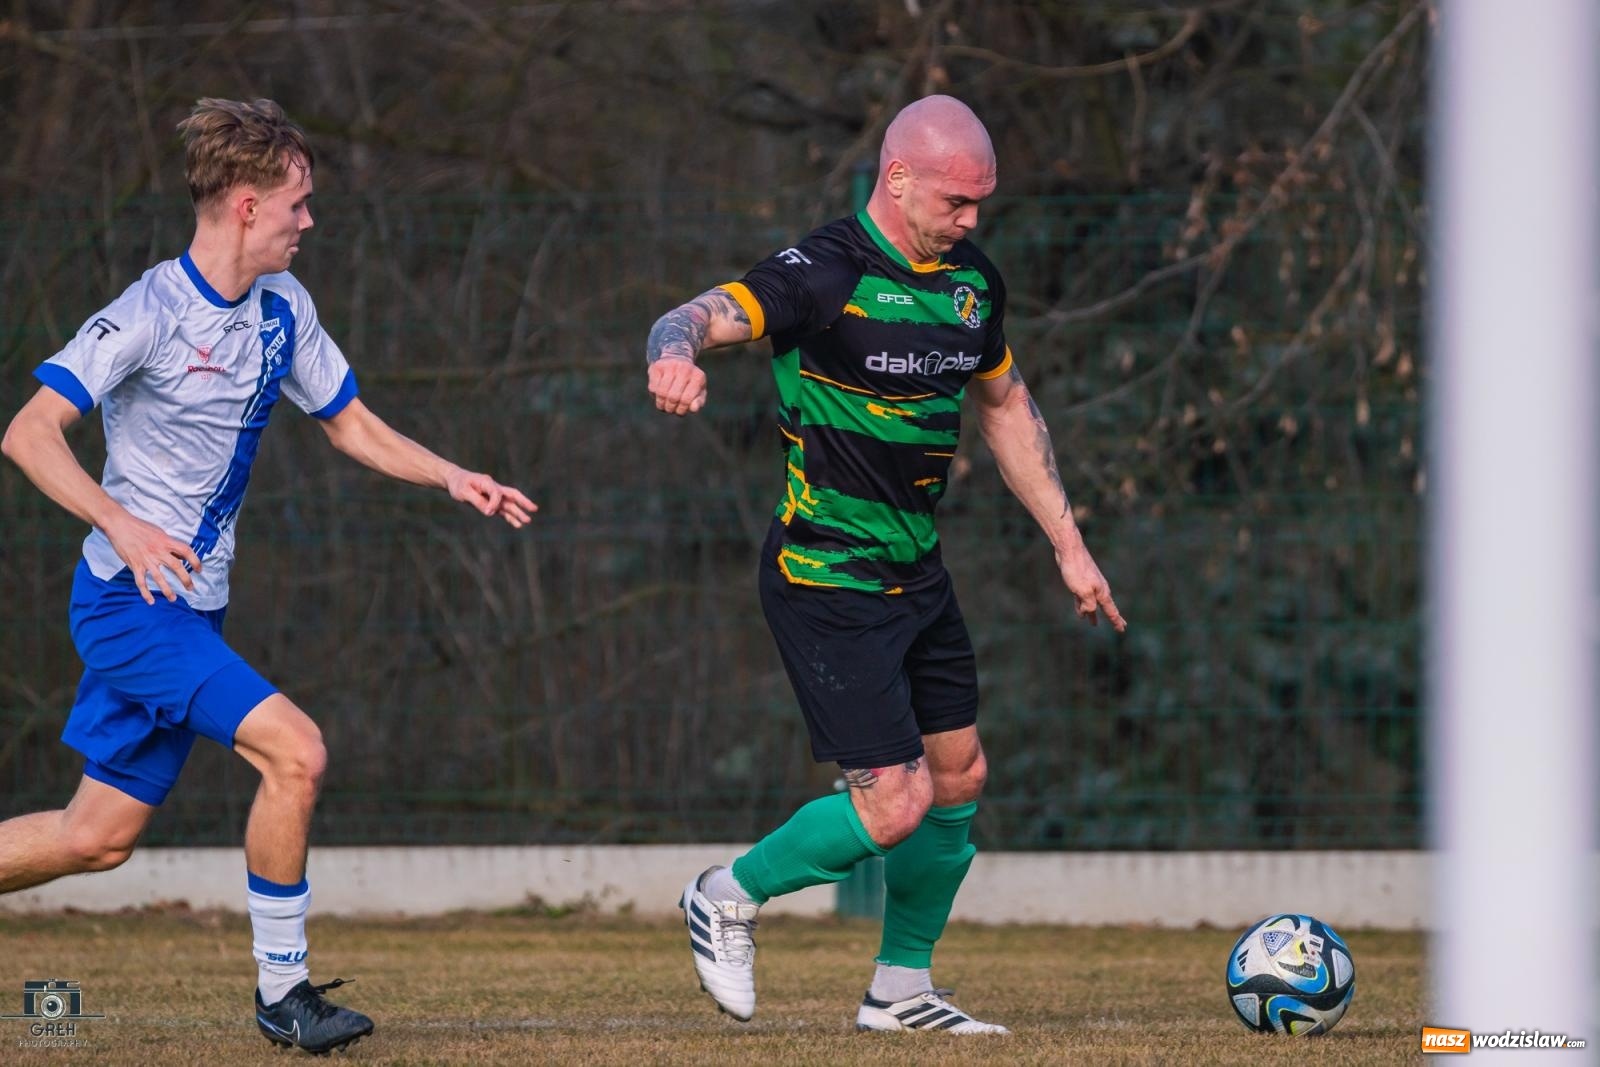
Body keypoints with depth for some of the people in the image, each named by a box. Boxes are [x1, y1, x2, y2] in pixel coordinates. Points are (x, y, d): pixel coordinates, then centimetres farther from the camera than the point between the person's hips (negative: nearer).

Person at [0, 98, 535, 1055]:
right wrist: (121, 523, -31)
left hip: (190, 609, 8)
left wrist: (450, 477, 3)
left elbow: (354, 425, 19)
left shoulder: (284, 310, 7)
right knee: (296, 750, -20)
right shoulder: (150, 314, -16)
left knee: (101, 838, 10)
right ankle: (282, 990, -8)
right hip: (130, 604, -8)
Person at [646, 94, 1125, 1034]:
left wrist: (1067, 542, 20)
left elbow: (1007, 408, 20)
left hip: (918, 574, 8)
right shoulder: (828, 275, -17)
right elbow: (705, 317, -29)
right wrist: (677, 351, -54)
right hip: (829, 582, -8)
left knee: (958, 781, 12)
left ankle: (902, 989, 27)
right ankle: (729, 897, 12)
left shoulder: (973, 283, 7)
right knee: (896, 804, -11)